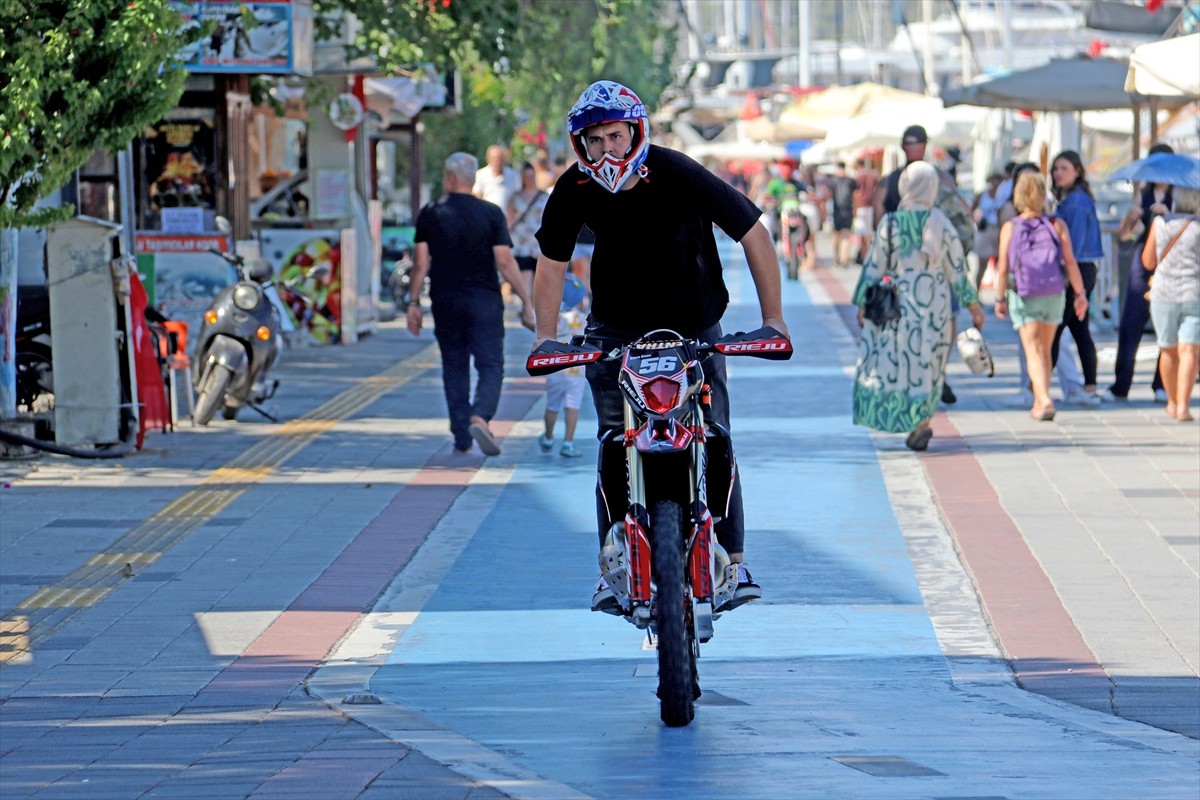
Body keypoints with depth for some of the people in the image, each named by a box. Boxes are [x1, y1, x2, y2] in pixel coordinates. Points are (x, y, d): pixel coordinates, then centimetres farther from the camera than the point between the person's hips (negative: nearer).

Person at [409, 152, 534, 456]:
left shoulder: (430, 214, 0)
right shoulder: (491, 214, -3)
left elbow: (421, 263, -2)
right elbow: (505, 262, -7)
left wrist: (414, 303, 6)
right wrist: (526, 302, -2)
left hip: (445, 302, 2)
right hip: (484, 301, -2)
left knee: (455, 368, 12)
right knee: (491, 365, -1)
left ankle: (461, 439, 12)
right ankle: (480, 417, -27)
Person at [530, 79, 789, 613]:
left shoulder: (678, 177, -21)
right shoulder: (574, 192, -12)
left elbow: (753, 233, -13)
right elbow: (552, 262, 4)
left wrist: (773, 318, -15)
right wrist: (545, 334, -5)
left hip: (693, 324, -2)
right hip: (616, 332, 2)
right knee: (615, 444, -12)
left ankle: (733, 560, -1)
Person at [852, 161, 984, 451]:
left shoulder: (889, 223, -7)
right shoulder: (942, 224, -4)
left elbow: (874, 266, -3)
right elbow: (957, 270, 1)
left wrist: (862, 304, 5)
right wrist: (973, 306, 9)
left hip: (897, 303, -2)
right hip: (935, 304, 2)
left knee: (889, 361, 7)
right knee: (927, 365, 9)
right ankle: (921, 423, 3)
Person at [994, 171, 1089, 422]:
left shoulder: (1010, 227, -6)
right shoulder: (1057, 225, -3)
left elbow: (1003, 268, -8)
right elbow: (1070, 262, -7)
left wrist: (1001, 298, 2)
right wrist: (1080, 294, -3)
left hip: (1023, 297, -2)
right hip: (1054, 295, 2)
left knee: (1034, 351, -5)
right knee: (1045, 350, 17)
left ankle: (1045, 401, -24)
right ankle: (1039, 403, 27)